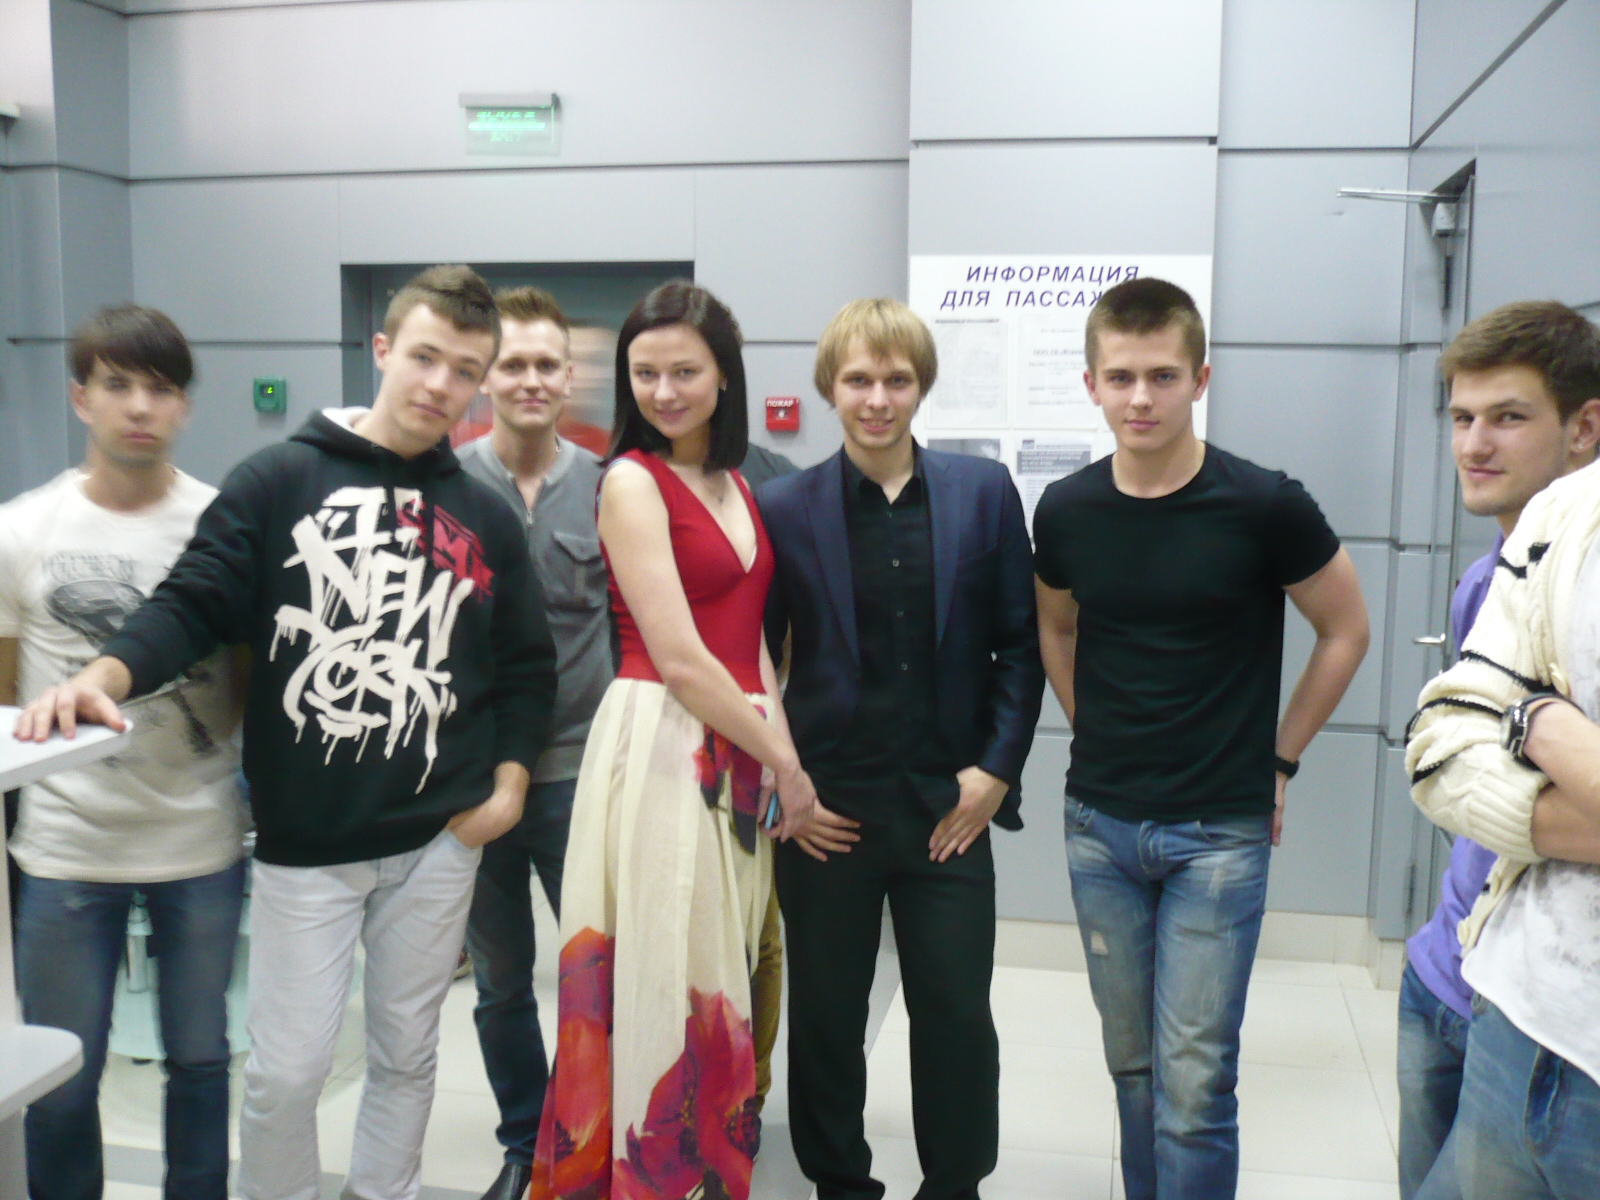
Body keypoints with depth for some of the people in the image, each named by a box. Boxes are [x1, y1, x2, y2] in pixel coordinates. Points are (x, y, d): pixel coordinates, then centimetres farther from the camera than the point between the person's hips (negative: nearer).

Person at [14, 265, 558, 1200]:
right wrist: (106, 674, -28)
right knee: (288, 1069, 5)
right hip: (303, 844, -2)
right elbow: (195, 605, -10)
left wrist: (509, 779, 1)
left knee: (407, 1052, 16)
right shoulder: (280, 481, -4)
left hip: (439, 840, 3)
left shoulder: (487, 518, 5)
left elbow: (527, 665, 11)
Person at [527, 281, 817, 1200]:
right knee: (666, 987, 0)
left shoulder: (735, 484, 13)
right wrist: (784, 763, -7)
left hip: (741, 753, 7)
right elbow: (679, 659, -14)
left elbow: (750, 637, 13)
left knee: (723, 990, 15)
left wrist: (781, 754, -1)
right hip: (663, 746, -7)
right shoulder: (632, 480, -9)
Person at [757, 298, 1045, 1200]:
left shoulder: (984, 492, 1)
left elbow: (1022, 643, 4)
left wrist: (997, 769, -3)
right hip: (827, 811, 0)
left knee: (958, 1016, 8)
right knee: (826, 1017, 12)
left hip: (949, 807, 1)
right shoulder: (784, 508, -1)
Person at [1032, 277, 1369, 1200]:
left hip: (1220, 832, -3)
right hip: (1100, 824, 4)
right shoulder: (1065, 511, -2)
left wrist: (1279, 757, 1)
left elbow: (1346, 630, 1)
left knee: (1194, 1081, -1)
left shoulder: (1264, 506, -12)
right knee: (1132, 1064, 16)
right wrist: (1096, 737, 9)